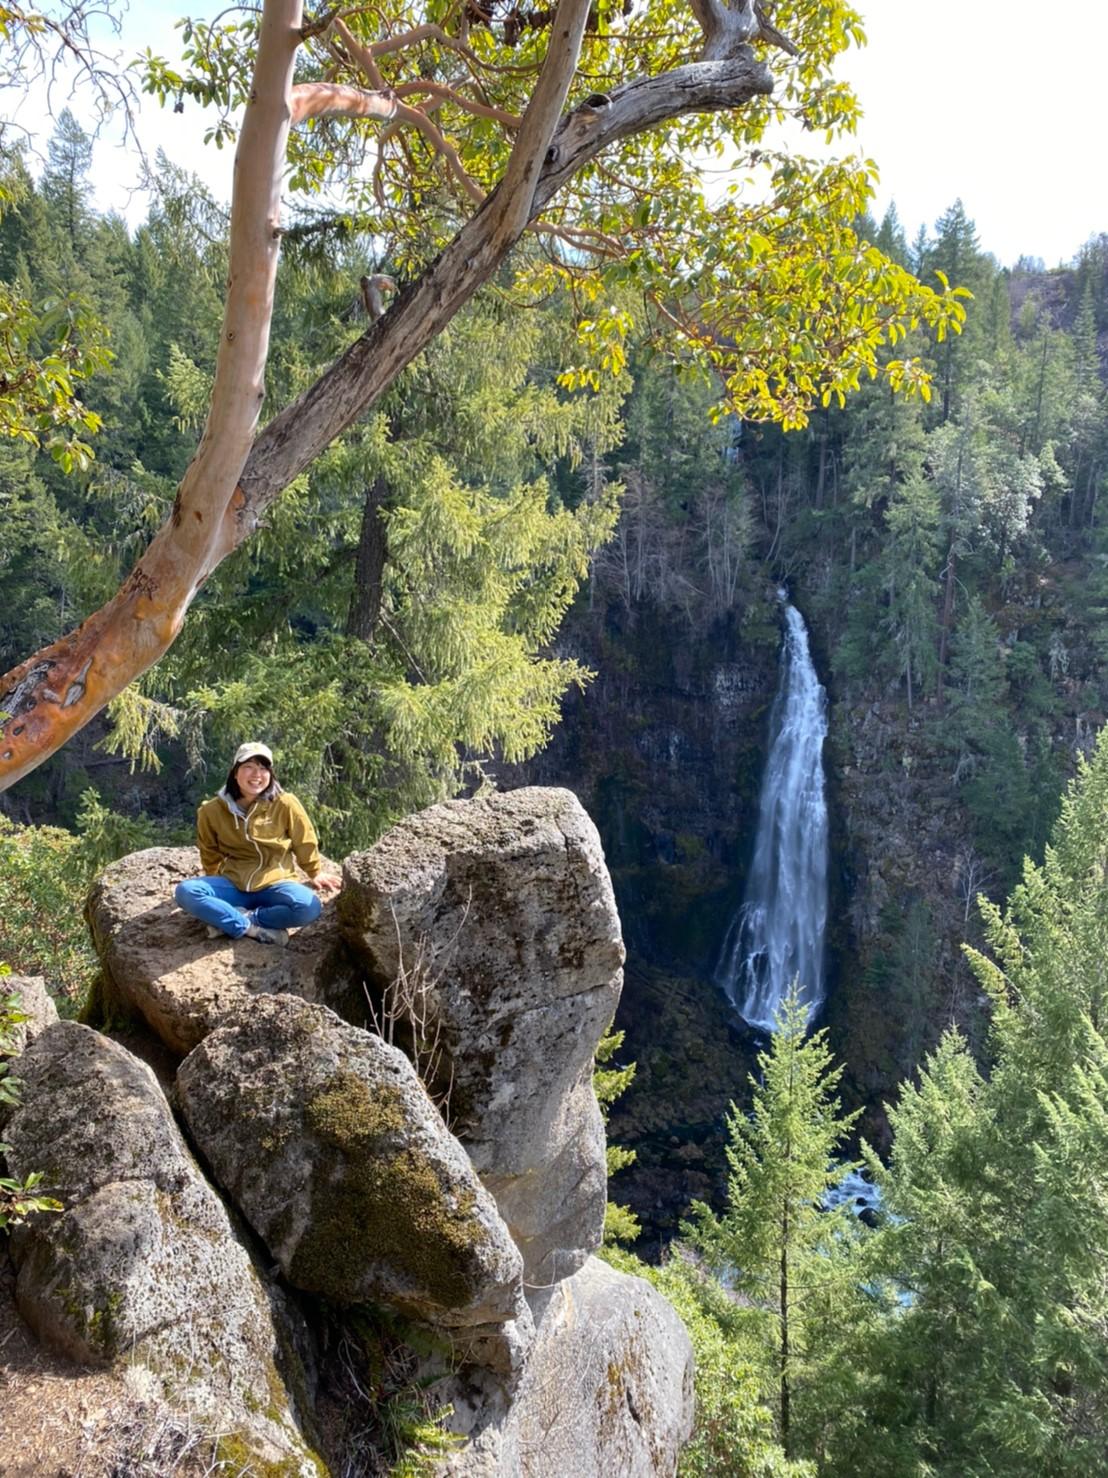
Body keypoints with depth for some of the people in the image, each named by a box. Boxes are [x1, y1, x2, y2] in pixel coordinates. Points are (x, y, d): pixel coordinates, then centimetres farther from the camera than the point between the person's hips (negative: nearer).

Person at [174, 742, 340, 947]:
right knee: (185, 892, -27)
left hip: (273, 885, -1)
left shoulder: (285, 804, -9)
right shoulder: (213, 810, -4)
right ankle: (255, 928, -24)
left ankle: (228, 920, -19)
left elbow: (305, 842, 7)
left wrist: (316, 874, 17)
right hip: (233, 885, 1)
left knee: (308, 906, -33)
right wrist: (214, 888, 17)